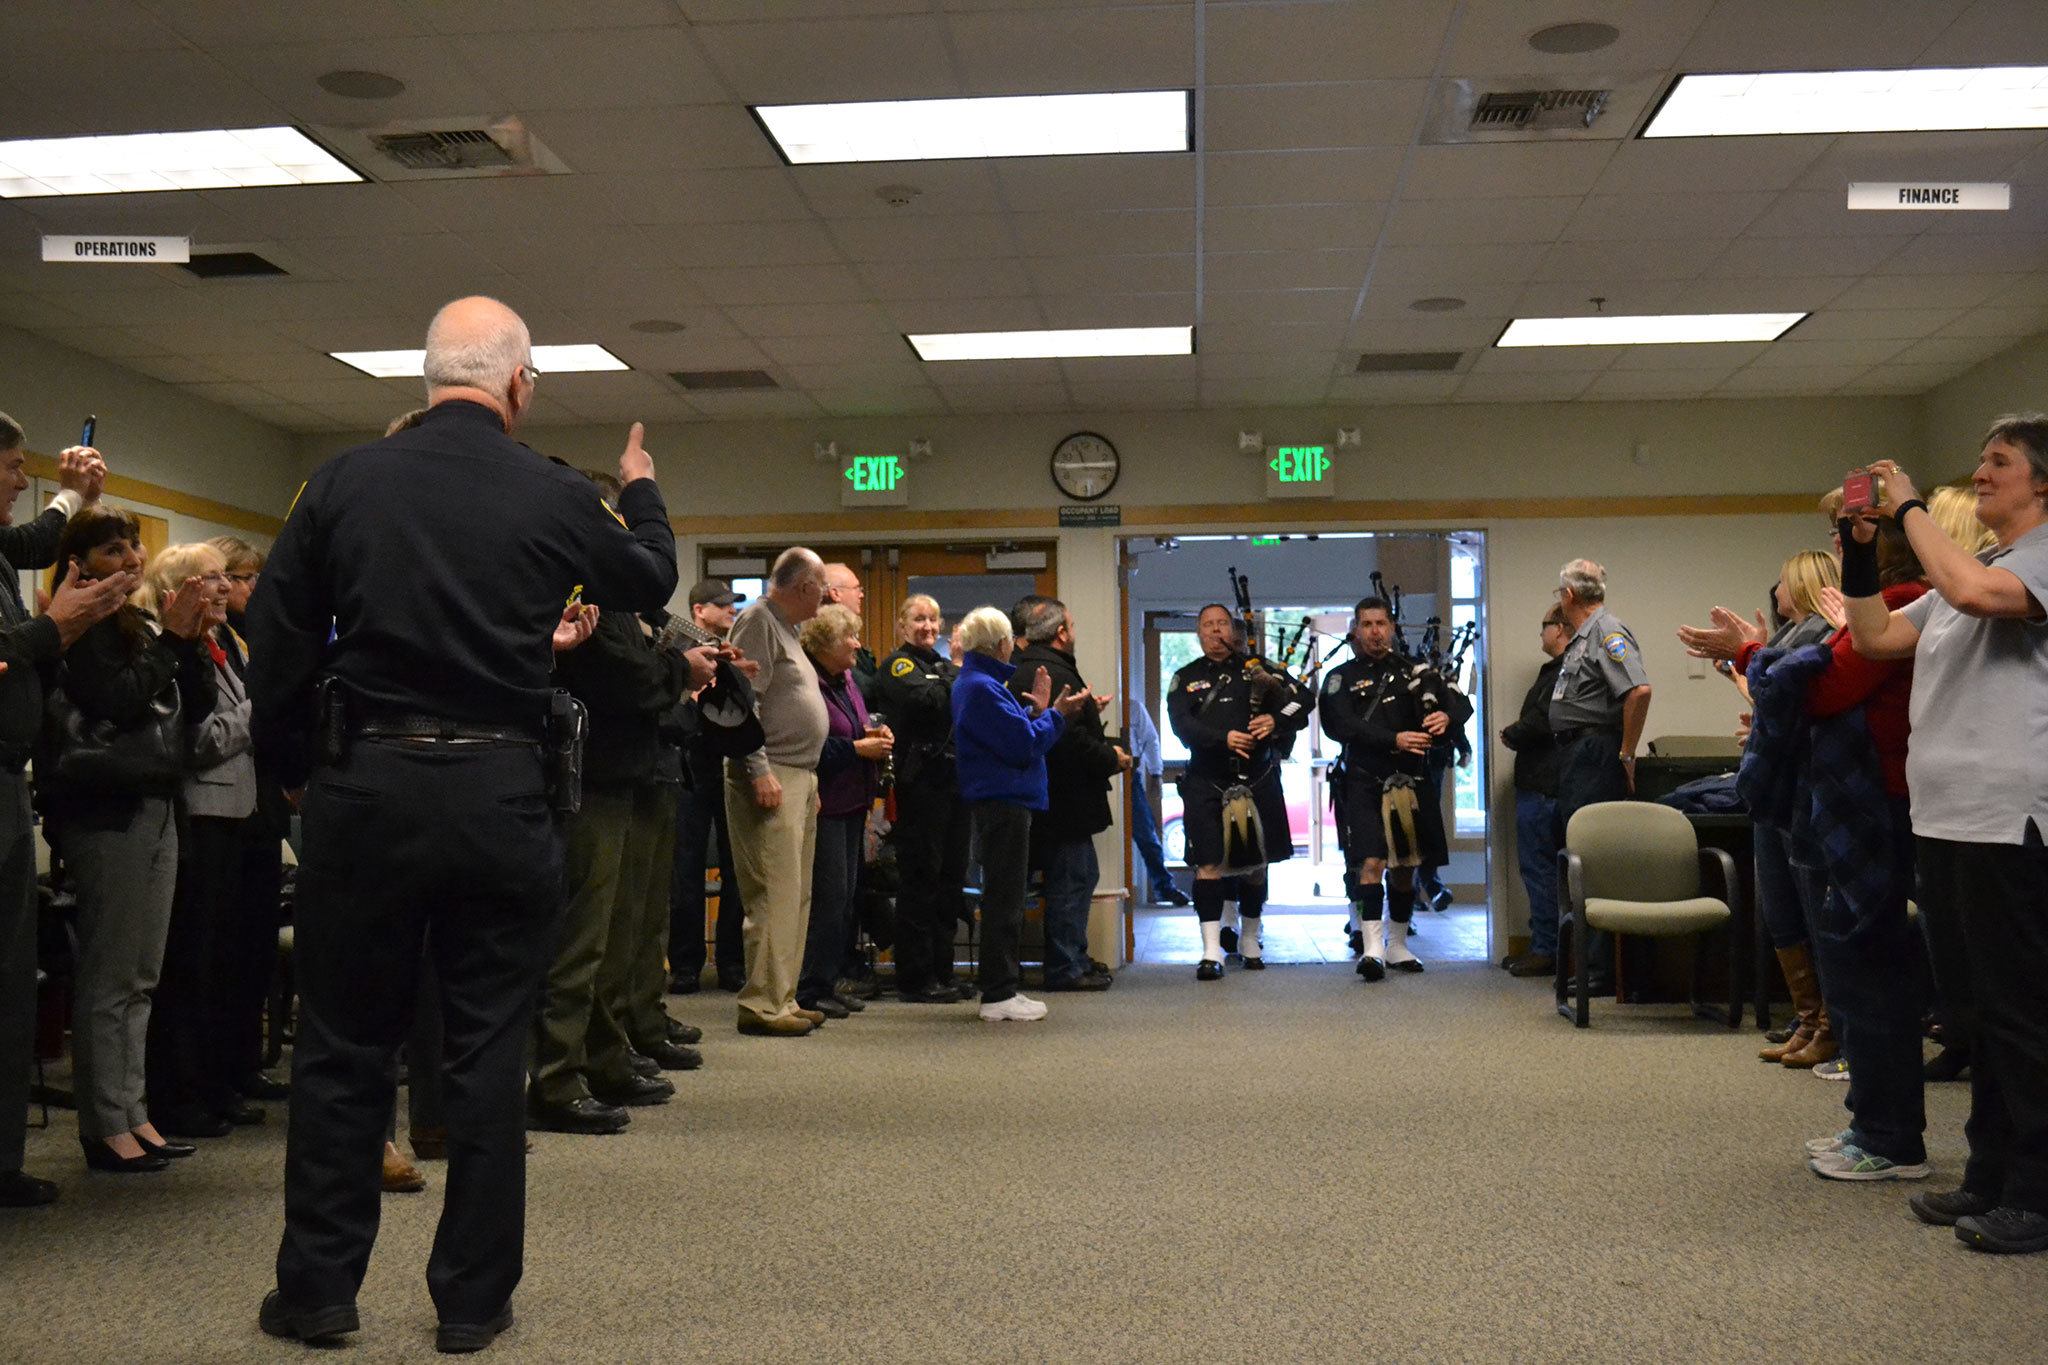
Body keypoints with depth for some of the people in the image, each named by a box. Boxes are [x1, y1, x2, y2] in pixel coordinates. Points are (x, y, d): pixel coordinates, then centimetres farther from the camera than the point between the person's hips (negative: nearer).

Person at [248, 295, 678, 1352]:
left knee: (343, 1044, 12)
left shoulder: (345, 481, 0)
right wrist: (642, 491, 36)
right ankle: (472, 1299, 17)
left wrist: (292, 765, 15)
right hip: (500, 797, -1)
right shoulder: (558, 497, -3)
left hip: (363, 788, 1)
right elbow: (650, 580, 16)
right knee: (487, 1048, 8)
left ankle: (318, 1290, 22)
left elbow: (276, 638, 2)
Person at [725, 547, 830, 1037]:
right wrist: (759, 771, -22)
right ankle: (762, 1005, -9)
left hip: (799, 778, 10)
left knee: (795, 895, 11)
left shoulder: (785, 628, 22)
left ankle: (782, 997, 16)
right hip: (770, 777, -10)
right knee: (775, 894, -11)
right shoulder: (757, 621, -9)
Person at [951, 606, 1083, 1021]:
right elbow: (1023, 745, -19)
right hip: (1003, 801, -11)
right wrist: (1055, 714, -7)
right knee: (1004, 900, -6)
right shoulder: (981, 687, -17)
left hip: (1000, 800, 11)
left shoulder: (980, 681, 16)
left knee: (1005, 899, 15)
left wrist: (1035, 709, 12)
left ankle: (1001, 990, 21)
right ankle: (998, 996, -1)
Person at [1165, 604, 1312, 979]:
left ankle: (1250, 940, 27)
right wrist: (1224, 737, -21)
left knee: (1255, 862, 10)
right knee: (1209, 863, -8)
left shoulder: (1258, 667, 12)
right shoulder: (1185, 678, 9)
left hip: (1258, 779, 2)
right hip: (1207, 782, -1)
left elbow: (1304, 698, 4)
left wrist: (1276, 719, -14)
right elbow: (1182, 724, -7)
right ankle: (1211, 950, -7)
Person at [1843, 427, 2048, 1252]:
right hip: (1942, 815, 9)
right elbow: (1876, 638, 18)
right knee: (1976, 1007, 15)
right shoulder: (1962, 570, 18)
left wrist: (1910, 509, -16)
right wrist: (1859, 555, 10)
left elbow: (1976, 591, -28)